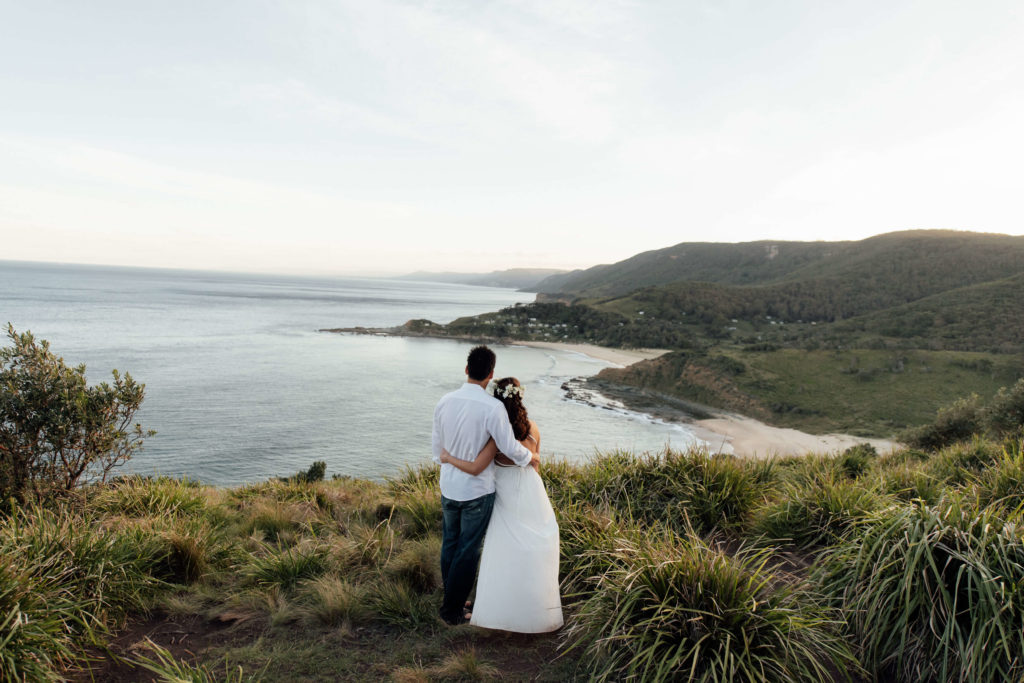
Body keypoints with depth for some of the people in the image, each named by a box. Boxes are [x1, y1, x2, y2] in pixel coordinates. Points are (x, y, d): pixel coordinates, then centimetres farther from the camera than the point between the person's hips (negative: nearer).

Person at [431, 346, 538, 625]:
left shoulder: (445, 401, -5)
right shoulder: (493, 407, -22)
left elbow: (437, 445, 7)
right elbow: (510, 449, -17)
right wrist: (530, 457, 3)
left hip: (448, 487, 5)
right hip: (478, 490, -5)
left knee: (449, 545, 19)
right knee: (468, 551, 9)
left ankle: (451, 600, 33)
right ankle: (452, 609, 20)